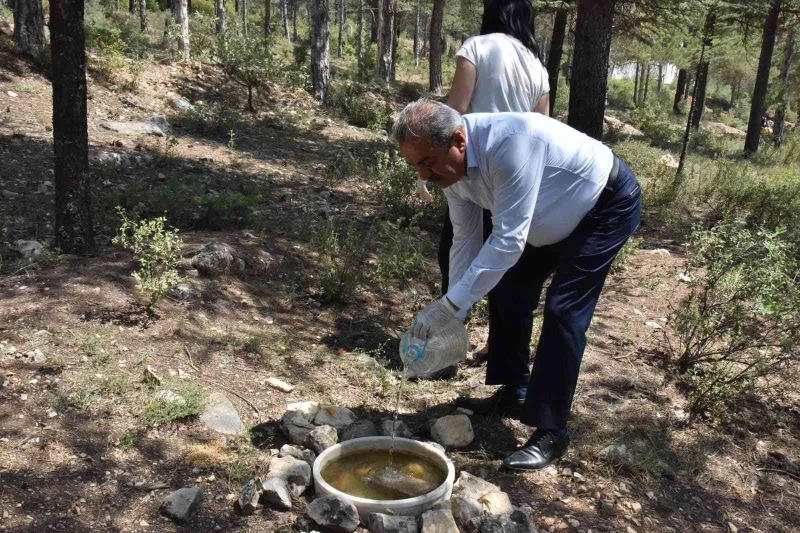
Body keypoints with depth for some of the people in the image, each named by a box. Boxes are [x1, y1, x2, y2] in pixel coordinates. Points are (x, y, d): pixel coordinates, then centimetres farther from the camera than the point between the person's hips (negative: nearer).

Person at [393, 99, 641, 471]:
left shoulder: (508, 143, -40)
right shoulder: (449, 166, -13)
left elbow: (508, 240, -41)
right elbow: (465, 240, -5)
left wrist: (450, 305, -41)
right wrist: (455, 316, -6)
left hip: (608, 205, -8)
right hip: (555, 217, 8)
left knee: (563, 311, -15)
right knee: (509, 291, 8)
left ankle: (550, 433, -6)